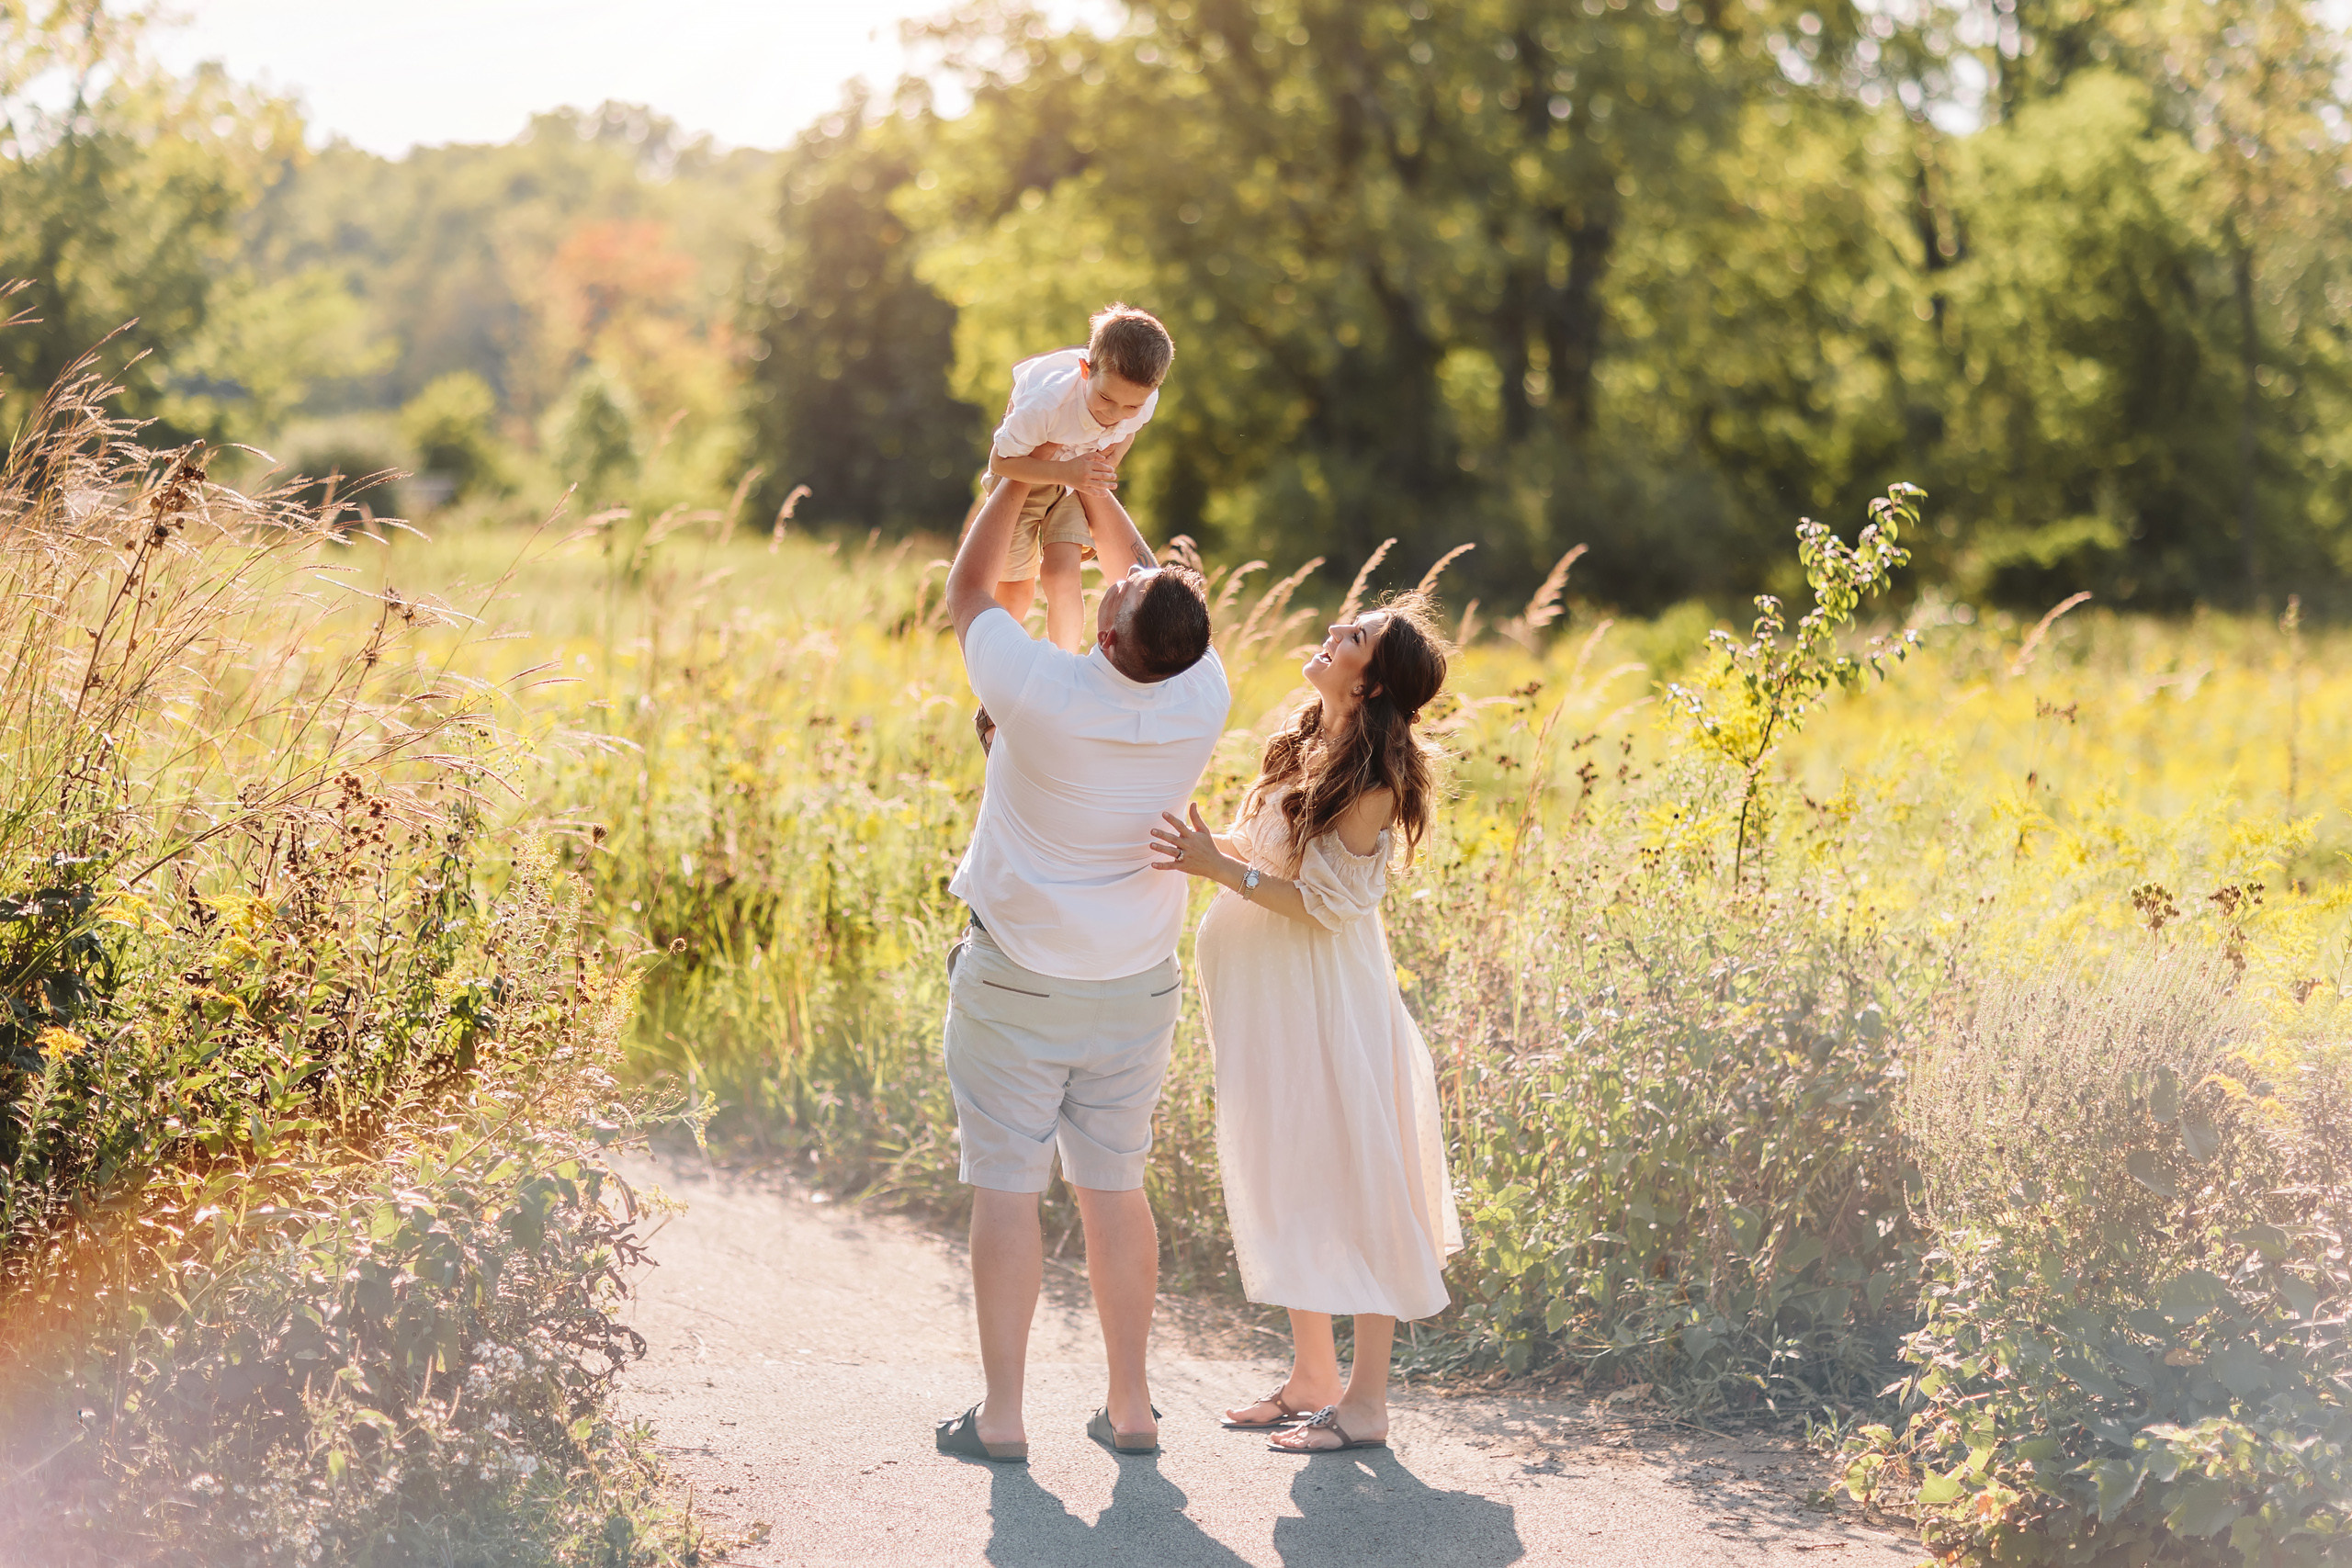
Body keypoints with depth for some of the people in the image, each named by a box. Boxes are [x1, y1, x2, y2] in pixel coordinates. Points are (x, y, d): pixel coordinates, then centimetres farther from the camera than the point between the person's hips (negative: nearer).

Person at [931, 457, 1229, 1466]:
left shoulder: (1043, 693, -23)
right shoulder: (1201, 699, -12)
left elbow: (967, 592, -3)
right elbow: (1141, 571, 9)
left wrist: (1018, 479, 6)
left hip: (1017, 983, -4)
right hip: (1136, 986, 4)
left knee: (1006, 1186, 3)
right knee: (1114, 1187, 12)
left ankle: (1001, 1414, 7)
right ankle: (1130, 1408, 17)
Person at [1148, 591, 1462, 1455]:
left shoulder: (1375, 777, -16)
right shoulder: (1303, 744, 9)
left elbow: (1321, 900, -20)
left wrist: (1218, 865, -26)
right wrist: (1200, 848, 4)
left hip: (1324, 1004, -9)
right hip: (1265, 998, 9)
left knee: (1349, 1186, -2)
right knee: (1285, 1182, 15)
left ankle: (1366, 1401, 5)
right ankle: (1312, 1376, 26)